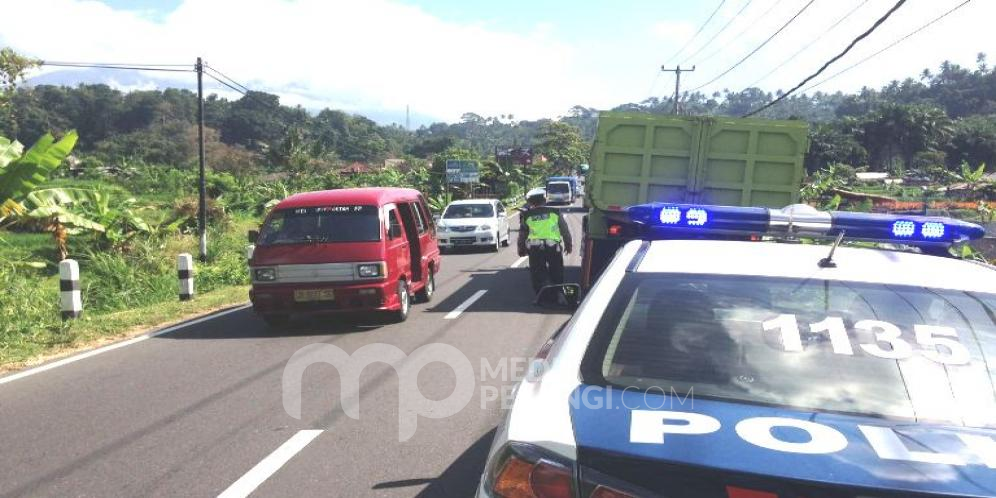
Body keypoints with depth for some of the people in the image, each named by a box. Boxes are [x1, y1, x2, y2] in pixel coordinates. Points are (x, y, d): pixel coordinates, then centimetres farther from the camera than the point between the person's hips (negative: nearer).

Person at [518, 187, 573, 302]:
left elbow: (522, 234, 8)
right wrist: (568, 244, 20)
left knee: (538, 275, 8)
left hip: (534, 249, 0)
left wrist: (521, 248, 20)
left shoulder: (527, 216, 4)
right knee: (556, 273, 16)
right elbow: (564, 229, 10)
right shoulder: (554, 212, 5)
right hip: (553, 246, 0)